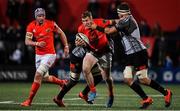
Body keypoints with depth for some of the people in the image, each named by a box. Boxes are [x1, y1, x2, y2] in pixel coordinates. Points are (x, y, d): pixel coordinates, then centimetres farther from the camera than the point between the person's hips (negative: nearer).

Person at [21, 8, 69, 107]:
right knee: (46, 78, 16)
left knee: (38, 75, -16)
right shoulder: (31, 26, -4)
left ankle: (29, 100, -11)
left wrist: (66, 47, 7)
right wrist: (37, 43, -26)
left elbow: (61, 33, 6)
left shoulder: (50, 24, -9)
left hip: (49, 54, -5)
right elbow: (27, 41, -7)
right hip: (39, 55, 5)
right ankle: (62, 83, 45)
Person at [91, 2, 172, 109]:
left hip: (139, 53, -9)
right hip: (131, 54, 9)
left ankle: (166, 92, 5)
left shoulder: (126, 20, -12)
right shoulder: (129, 19, 15)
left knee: (143, 79, -10)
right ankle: (146, 99, 1)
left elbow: (109, 31, -11)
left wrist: (96, 27, -1)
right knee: (128, 79, -1)